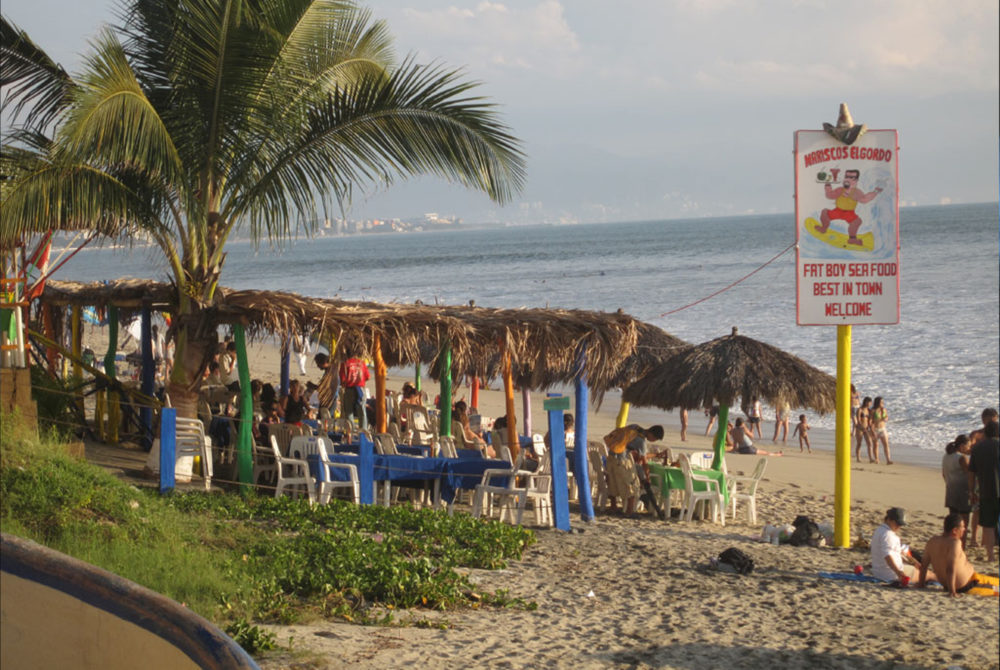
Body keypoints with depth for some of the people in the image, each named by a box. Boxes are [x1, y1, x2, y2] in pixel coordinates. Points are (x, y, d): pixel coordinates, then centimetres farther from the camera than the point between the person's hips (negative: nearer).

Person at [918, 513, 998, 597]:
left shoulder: (932, 542, -3)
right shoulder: (955, 543, -24)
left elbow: (924, 564, 6)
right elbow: (950, 569, -31)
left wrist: (921, 583, 18)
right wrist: (952, 592, -28)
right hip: (966, 586, -8)